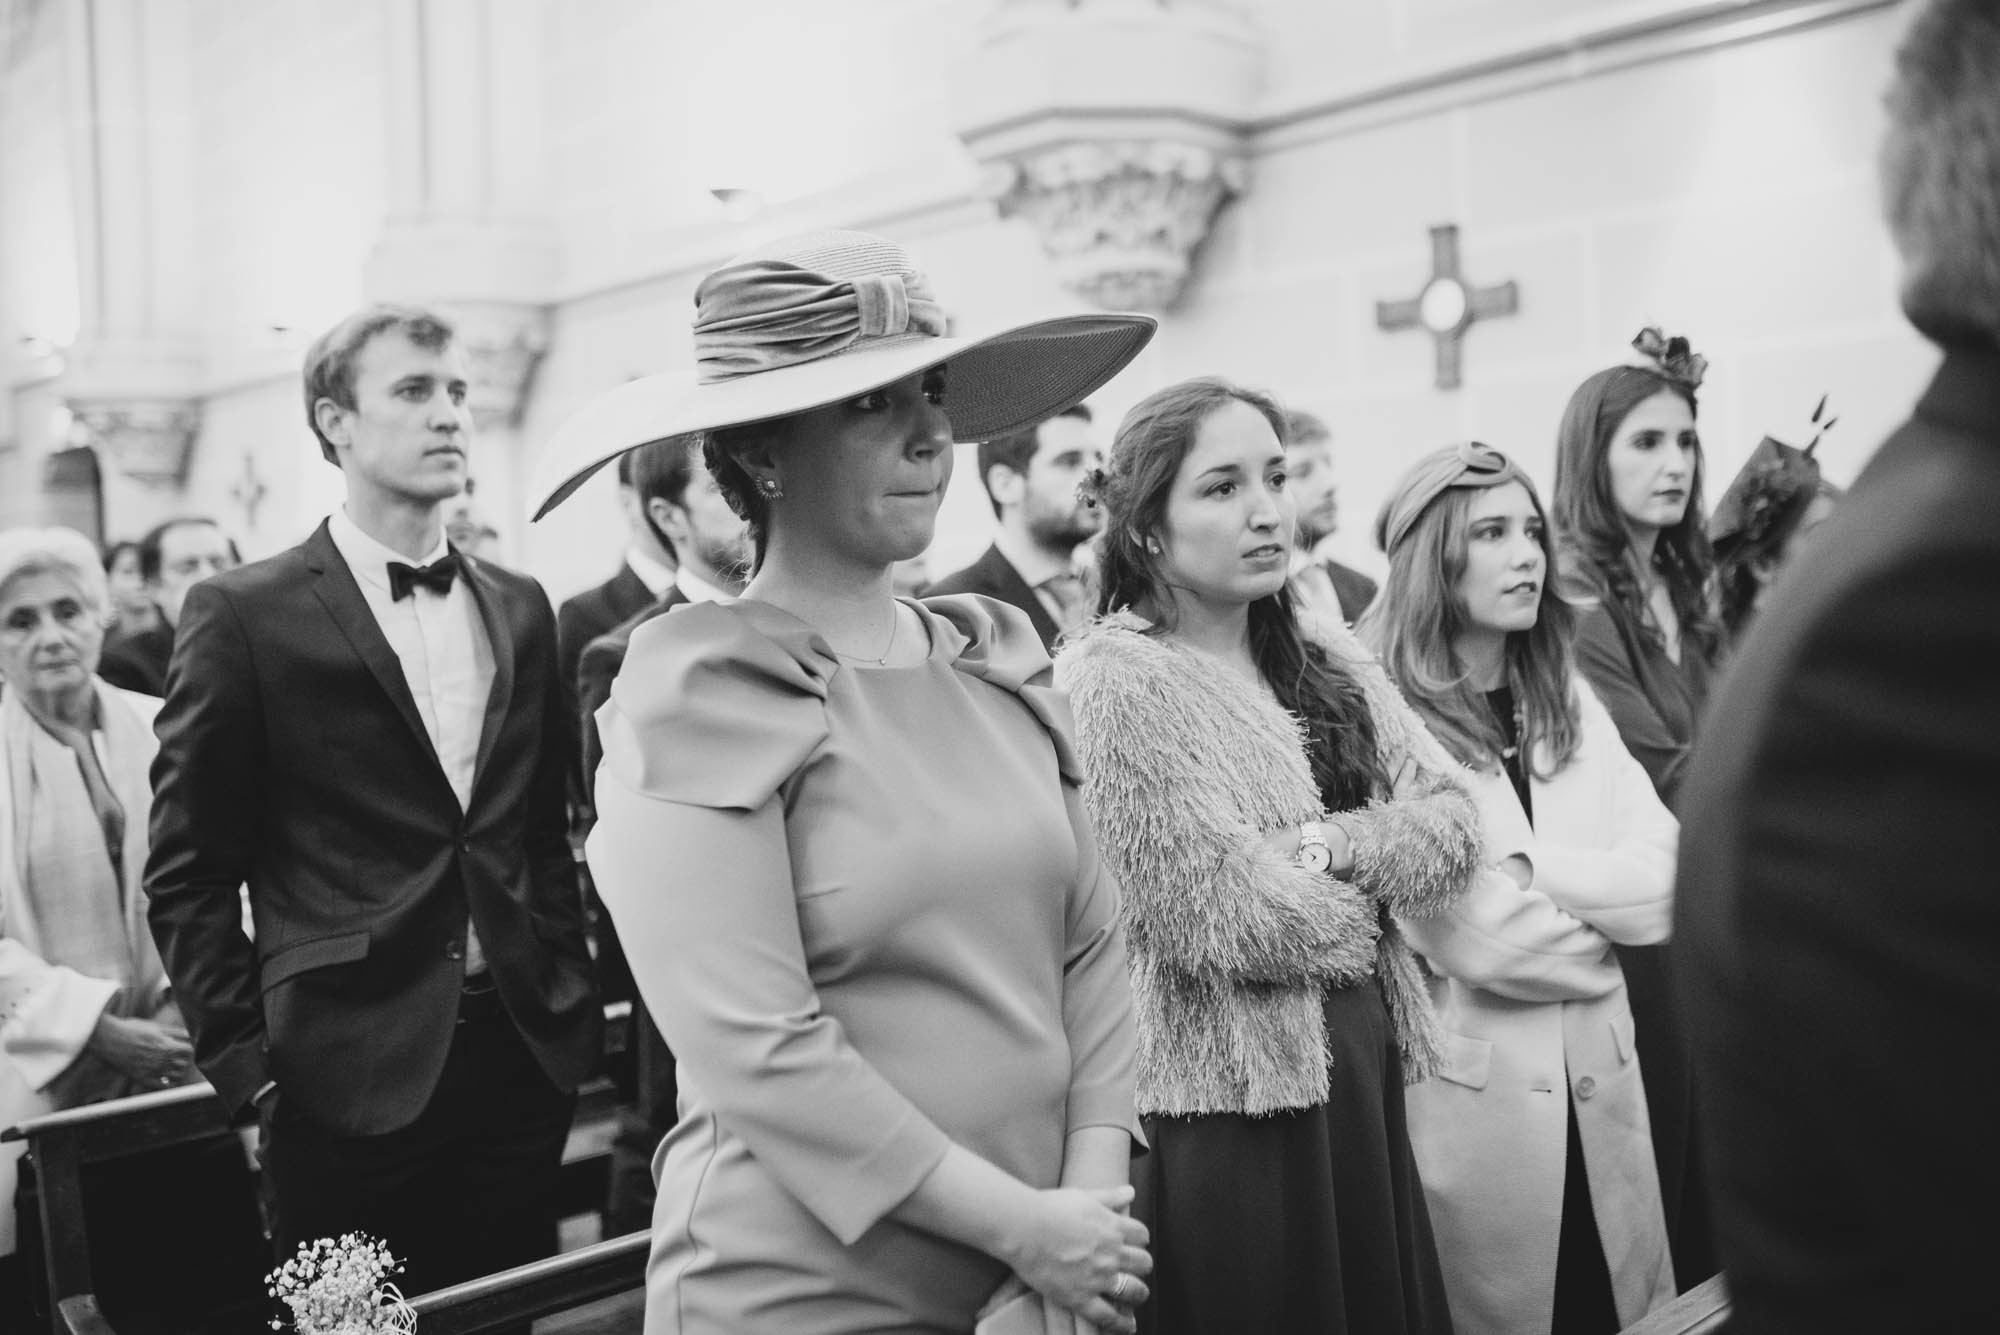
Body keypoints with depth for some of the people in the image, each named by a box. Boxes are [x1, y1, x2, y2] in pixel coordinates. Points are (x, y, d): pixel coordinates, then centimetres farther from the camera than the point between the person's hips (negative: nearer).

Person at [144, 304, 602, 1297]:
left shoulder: (521, 609, 10)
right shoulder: (245, 616, -5)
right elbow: (189, 871, -3)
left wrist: (572, 994, 8)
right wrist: (246, 1063, -6)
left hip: (525, 1055, 4)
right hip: (353, 1074, -4)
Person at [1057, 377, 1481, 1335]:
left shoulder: (1328, 660, 10)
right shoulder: (1112, 680, -14)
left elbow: (1453, 828, 4)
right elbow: (1218, 915, -19)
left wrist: (1328, 844, -14)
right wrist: (1375, 885, -4)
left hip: (1364, 1074, 7)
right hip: (1232, 1097, -7)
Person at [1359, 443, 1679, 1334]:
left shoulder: (1567, 703, 8)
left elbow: (1668, 872, -1)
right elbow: (1471, 940, -18)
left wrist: (1532, 871, -15)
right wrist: (1601, 924, -2)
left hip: (1600, 1074, 6)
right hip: (1473, 1083, -6)